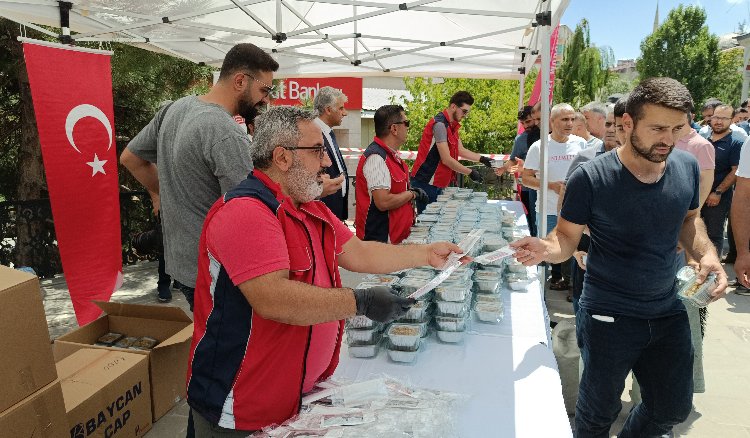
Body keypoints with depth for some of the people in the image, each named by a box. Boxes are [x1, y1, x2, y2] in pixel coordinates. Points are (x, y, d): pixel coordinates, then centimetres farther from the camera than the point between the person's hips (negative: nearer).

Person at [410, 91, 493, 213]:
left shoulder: (452, 125, 12)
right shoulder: (440, 124, -18)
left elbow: (460, 150, 21)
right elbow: (446, 159, -21)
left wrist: (481, 159, 9)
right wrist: (470, 172, -13)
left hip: (438, 184, 9)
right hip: (426, 183, -9)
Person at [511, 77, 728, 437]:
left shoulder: (687, 167, -3)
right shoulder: (591, 178, -18)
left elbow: (689, 220, 13)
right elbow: (566, 238, -11)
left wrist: (706, 253, -6)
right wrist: (545, 249, -34)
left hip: (668, 313, 5)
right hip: (608, 317, -5)